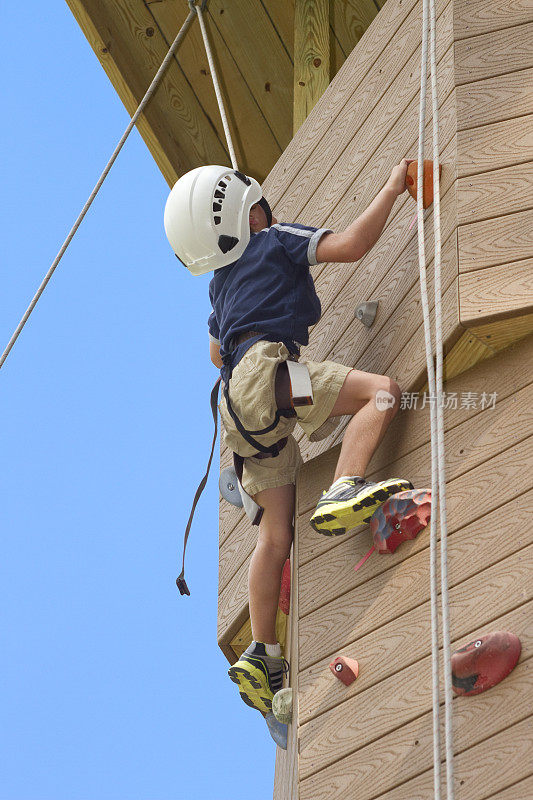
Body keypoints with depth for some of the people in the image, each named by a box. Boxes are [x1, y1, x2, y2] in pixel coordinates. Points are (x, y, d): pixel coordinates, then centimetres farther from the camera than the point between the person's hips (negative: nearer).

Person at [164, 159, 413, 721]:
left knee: (275, 537, 5)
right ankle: (343, 493, -43)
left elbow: (216, 352, 44)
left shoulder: (224, 283, 30)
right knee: (383, 392, -22)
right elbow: (350, 245, -6)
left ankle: (262, 654, 1)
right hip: (269, 370, -8)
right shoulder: (277, 241, 6)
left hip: (243, 405, 8)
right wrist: (393, 188, 4)